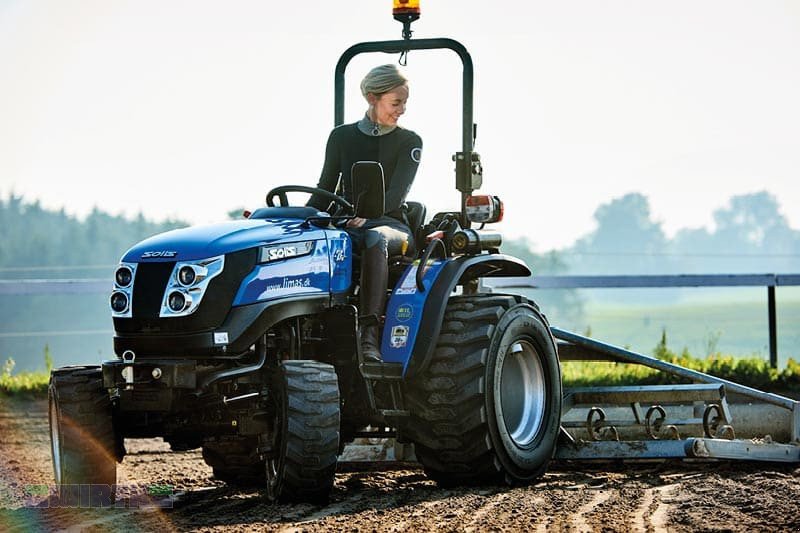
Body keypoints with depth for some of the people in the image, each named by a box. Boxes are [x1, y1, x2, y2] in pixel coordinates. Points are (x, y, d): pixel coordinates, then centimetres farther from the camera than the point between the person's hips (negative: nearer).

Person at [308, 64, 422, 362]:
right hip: (346, 226, 2)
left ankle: (369, 335, -50)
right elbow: (324, 190, 13)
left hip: (392, 225, -2)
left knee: (375, 239, -41)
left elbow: (396, 193, -10)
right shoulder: (342, 137, 12)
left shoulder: (409, 142, 4)